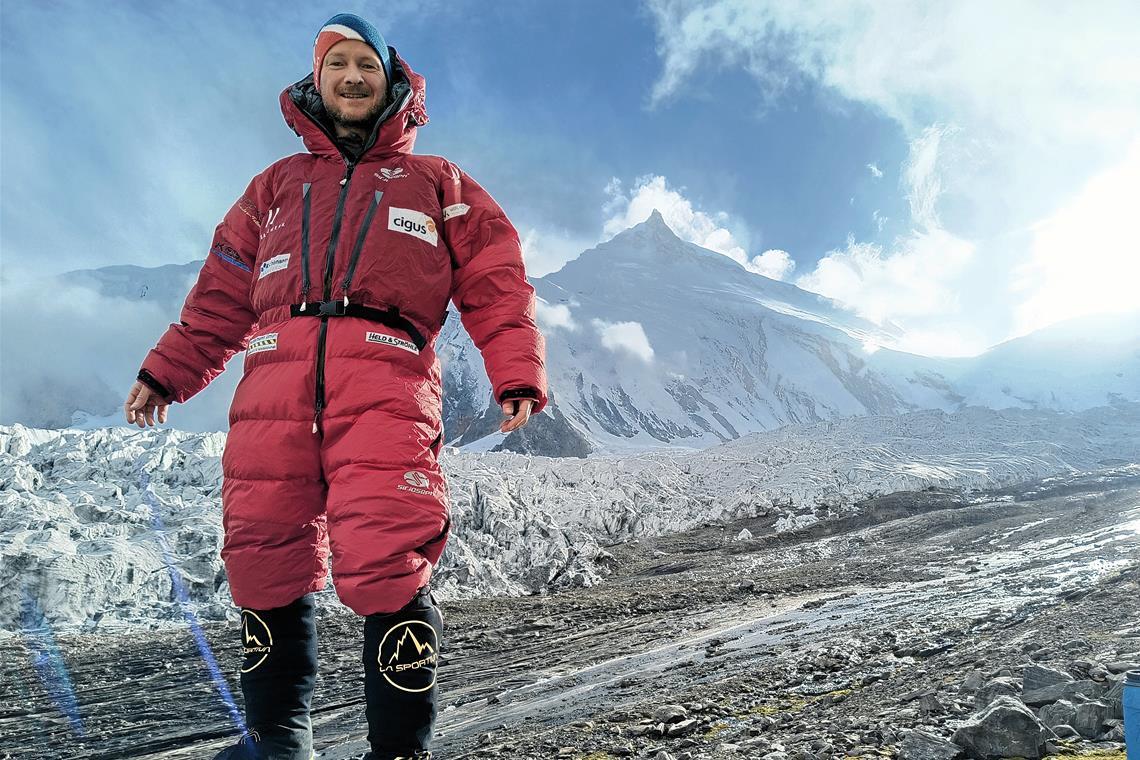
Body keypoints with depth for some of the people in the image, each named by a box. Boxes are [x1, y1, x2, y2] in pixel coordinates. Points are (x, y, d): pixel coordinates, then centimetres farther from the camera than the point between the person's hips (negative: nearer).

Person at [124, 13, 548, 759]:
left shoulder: (438, 184, 22)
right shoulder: (277, 186, 31)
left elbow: (495, 284, 11)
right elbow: (222, 295, 29)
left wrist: (517, 375, -3)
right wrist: (166, 371, 21)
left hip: (385, 379, -3)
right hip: (276, 381, 4)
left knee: (387, 565, -18)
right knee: (266, 560, 1)